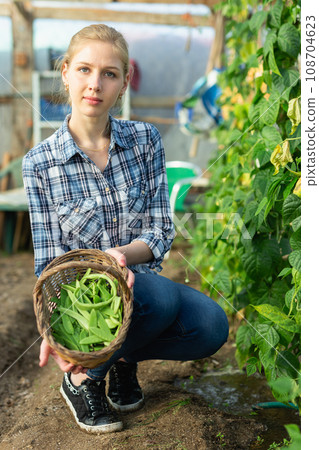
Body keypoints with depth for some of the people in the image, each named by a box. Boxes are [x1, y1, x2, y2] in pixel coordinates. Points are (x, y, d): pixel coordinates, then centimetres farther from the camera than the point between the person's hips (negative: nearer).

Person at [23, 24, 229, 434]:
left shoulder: (145, 140, -2)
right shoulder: (39, 162, -7)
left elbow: (160, 233, -5)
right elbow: (48, 261, -7)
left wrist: (123, 254, -28)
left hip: (139, 282, 3)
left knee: (212, 325, -24)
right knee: (161, 296, -33)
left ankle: (123, 356, 5)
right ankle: (80, 378, -6)